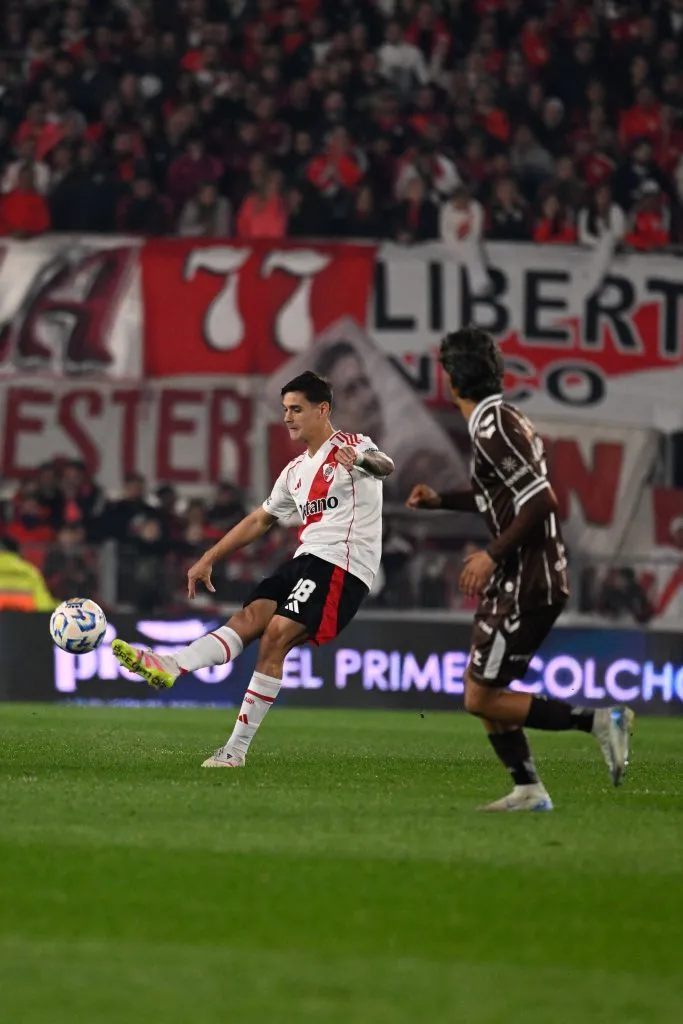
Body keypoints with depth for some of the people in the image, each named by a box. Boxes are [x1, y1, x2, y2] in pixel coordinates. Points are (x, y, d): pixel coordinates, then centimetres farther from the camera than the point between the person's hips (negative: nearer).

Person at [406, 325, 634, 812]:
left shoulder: (494, 430, -18)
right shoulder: (505, 418, 12)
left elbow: (542, 500, -26)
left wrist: (493, 555, -22)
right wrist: (441, 500, 21)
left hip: (527, 584, -10)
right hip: (520, 580, 10)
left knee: (481, 698, -6)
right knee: (481, 690, 14)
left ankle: (600, 720, -7)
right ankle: (529, 790, 15)